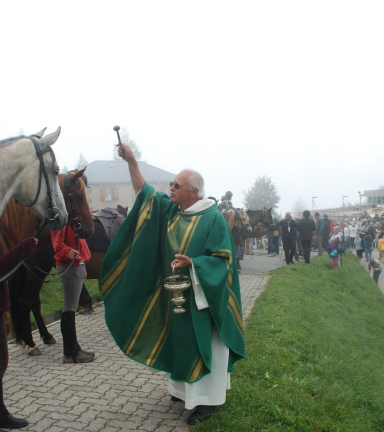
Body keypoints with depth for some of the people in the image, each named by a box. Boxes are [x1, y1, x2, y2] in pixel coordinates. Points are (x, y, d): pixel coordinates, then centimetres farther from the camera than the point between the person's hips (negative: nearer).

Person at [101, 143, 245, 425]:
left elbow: (222, 258, -16)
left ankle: (209, 398, 15)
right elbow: (144, 192, 6)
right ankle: (185, 388, 33)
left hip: (202, 296, -7)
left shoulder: (213, 218, -14)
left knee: (202, 344, 1)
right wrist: (131, 161, -4)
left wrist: (191, 262, -29)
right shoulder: (169, 210, 5)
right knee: (180, 339, 16)